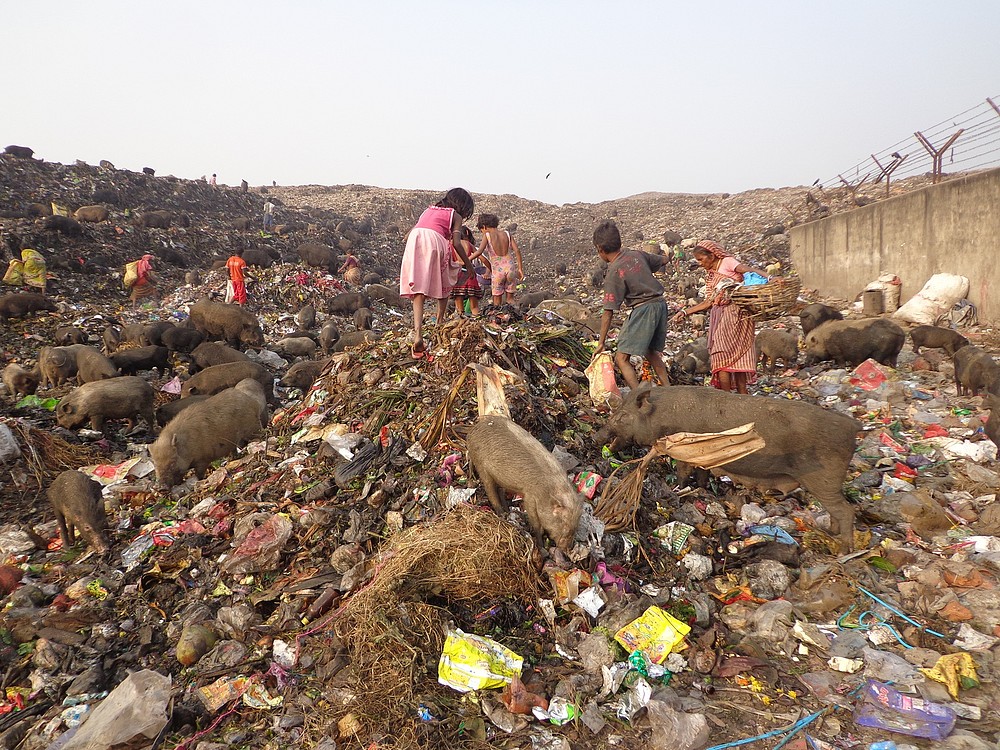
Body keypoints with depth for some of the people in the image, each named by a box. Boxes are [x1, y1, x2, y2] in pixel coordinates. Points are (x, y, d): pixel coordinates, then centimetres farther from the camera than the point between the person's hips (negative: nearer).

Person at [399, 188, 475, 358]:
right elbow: (457, 244, 5)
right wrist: (468, 264, 15)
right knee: (444, 284, 20)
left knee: (417, 289, -3)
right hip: (435, 240, -3)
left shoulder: (429, 210, 34)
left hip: (413, 241, 4)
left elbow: (408, 235, 25)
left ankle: (418, 334, -19)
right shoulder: (456, 216, 19)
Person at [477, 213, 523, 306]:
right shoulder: (506, 234, 6)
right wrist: (520, 268, 4)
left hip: (497, 270, -3)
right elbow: (517, 250, 0)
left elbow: (479, 251, -16)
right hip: (510, 267, 3)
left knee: (497, 298, 10)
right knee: (510, 297, 13)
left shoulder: (487, 235, -4)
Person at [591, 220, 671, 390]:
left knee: (621, 358, -6)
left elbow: (608, 312, -13)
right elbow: (663, 261, 24)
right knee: (651, 352, 25)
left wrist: (601, 343, -8)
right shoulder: (637, 255, 5)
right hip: (660, 304, 8)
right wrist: (664, 256, 49)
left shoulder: (614, 273, -13)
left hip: (643, 309, -8)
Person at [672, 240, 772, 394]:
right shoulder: (710, 275, 22)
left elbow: (748, 269, -17)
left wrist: (768, 277, -35)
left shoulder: (727, 262, 0)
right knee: (735, 357, 3)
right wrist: (684, 312, 16)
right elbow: (708, 302, 20)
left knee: (723, 357, -14)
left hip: (734, 314, -7)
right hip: (719, 316, 7)